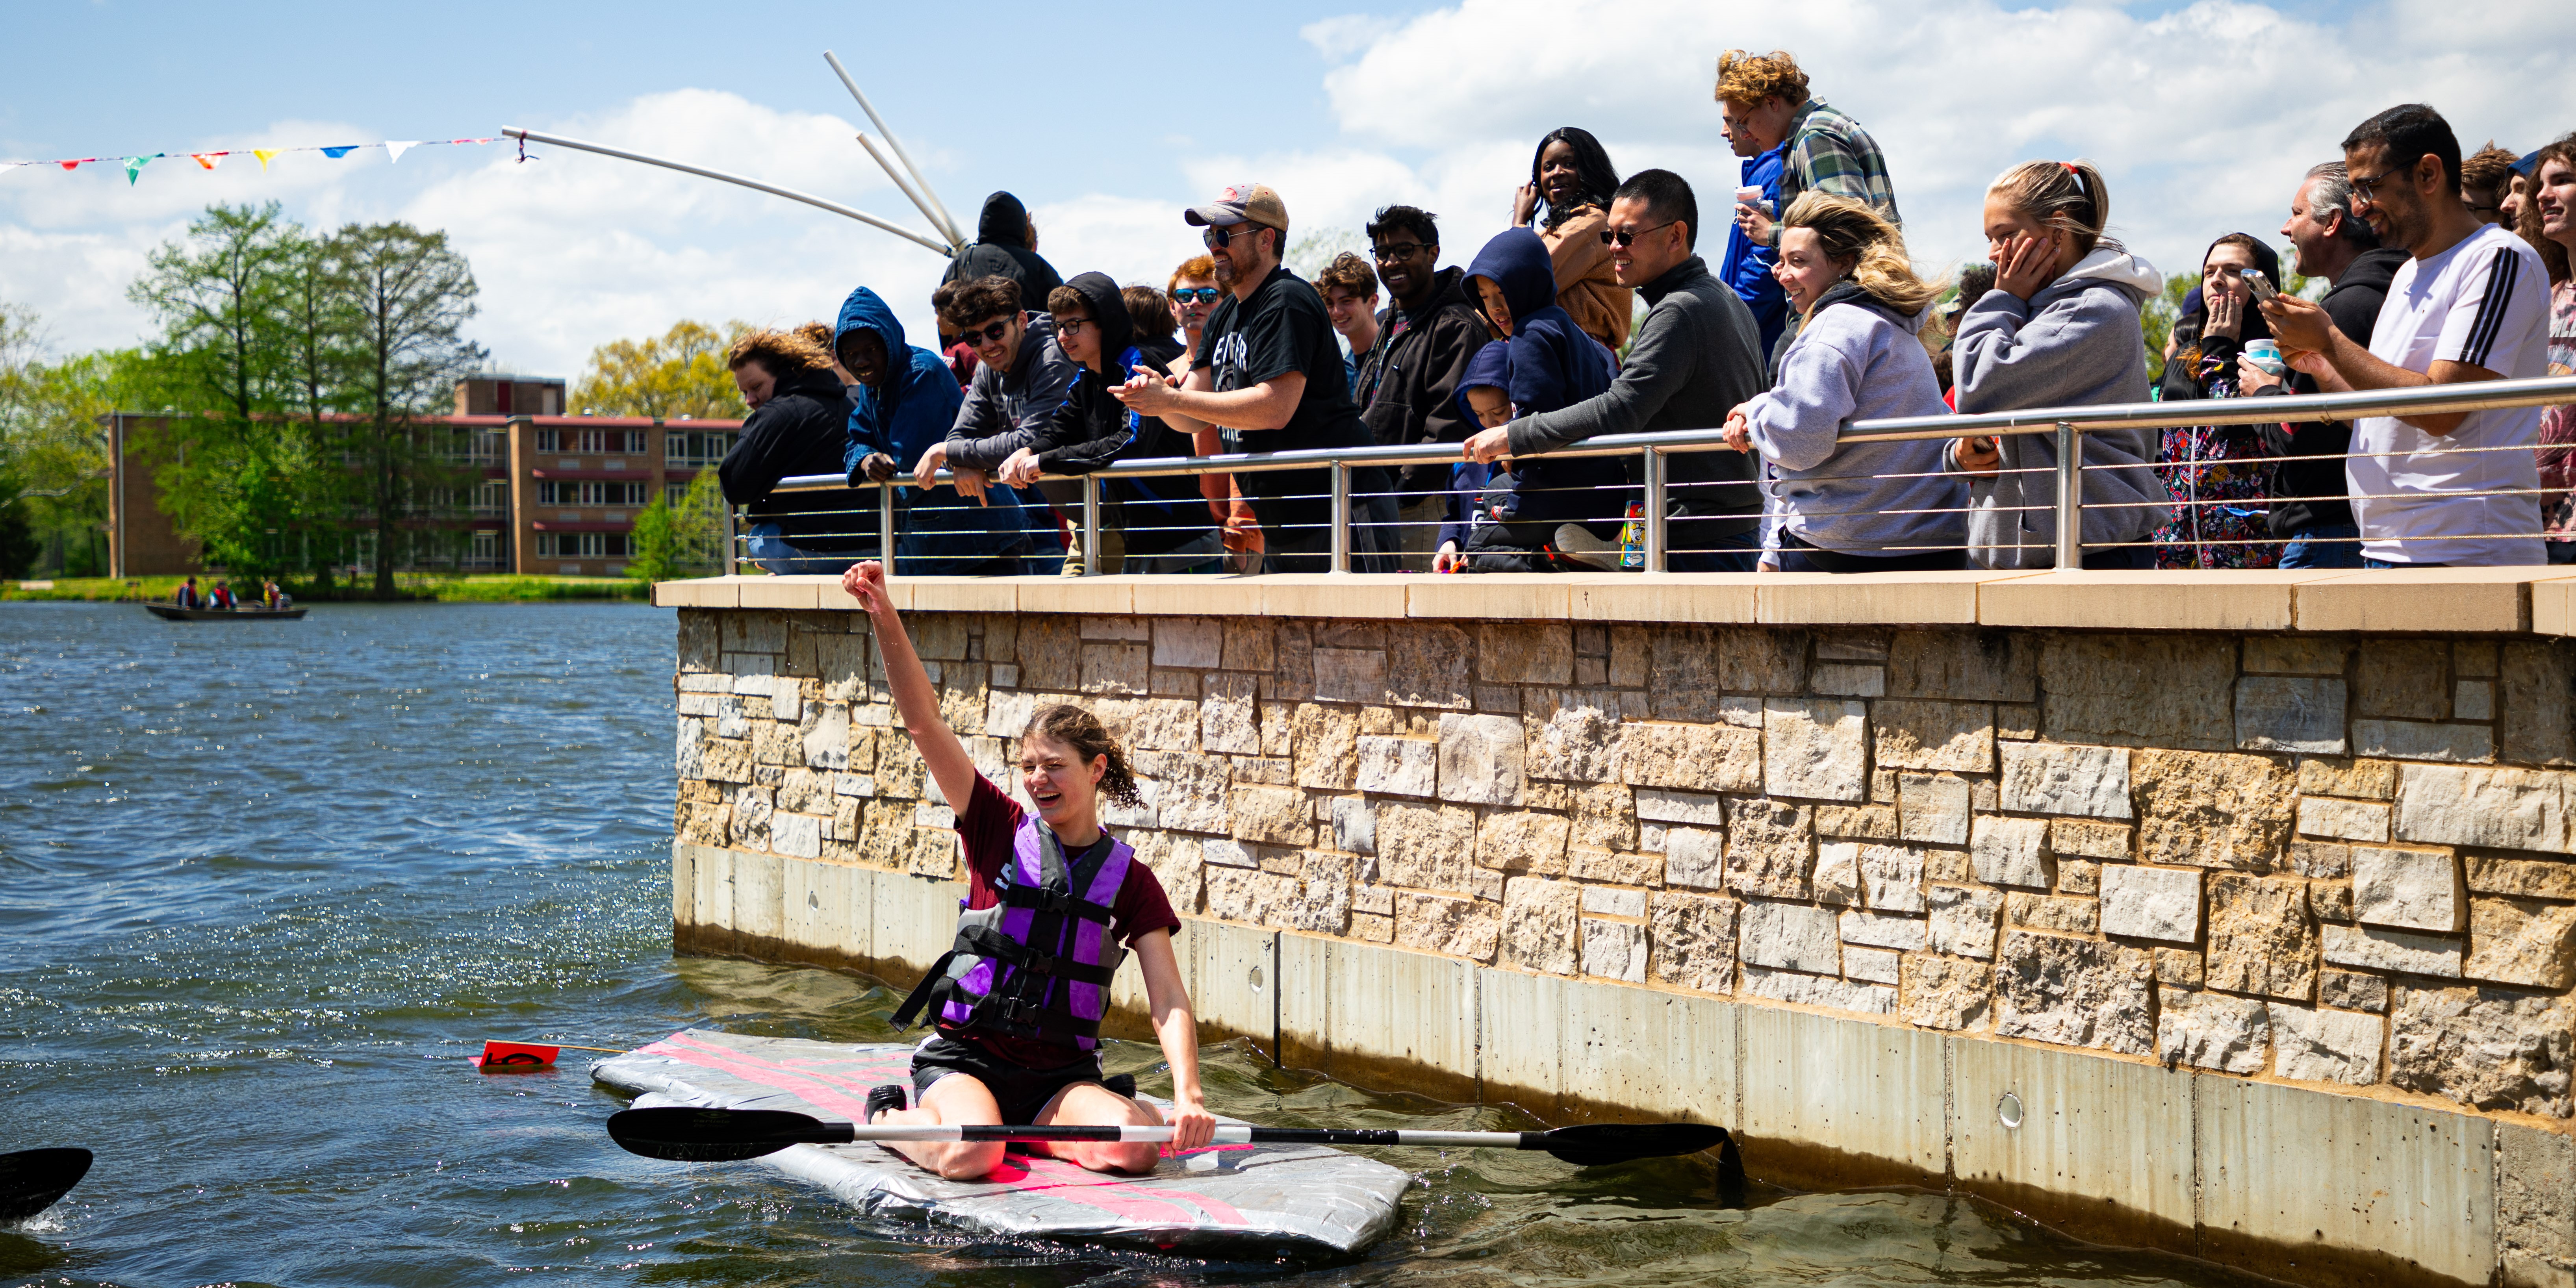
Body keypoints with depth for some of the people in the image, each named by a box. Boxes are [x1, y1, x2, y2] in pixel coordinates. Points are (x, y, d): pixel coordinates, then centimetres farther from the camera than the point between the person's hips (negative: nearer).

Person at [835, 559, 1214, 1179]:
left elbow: (1169, 1002, -3)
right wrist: (885, 619, -20)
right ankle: (890, 1117, 2)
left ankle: (1022, 1131, 3)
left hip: (1060, 1075, 2)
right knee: (970, 1156, -34)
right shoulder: (1000, 830, 3)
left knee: (1140, 1143, -27)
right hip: (963, 1057, -2)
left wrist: (1189, 1094, -20)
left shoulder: (1131, 880, 5)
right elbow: (924, 722, -8)